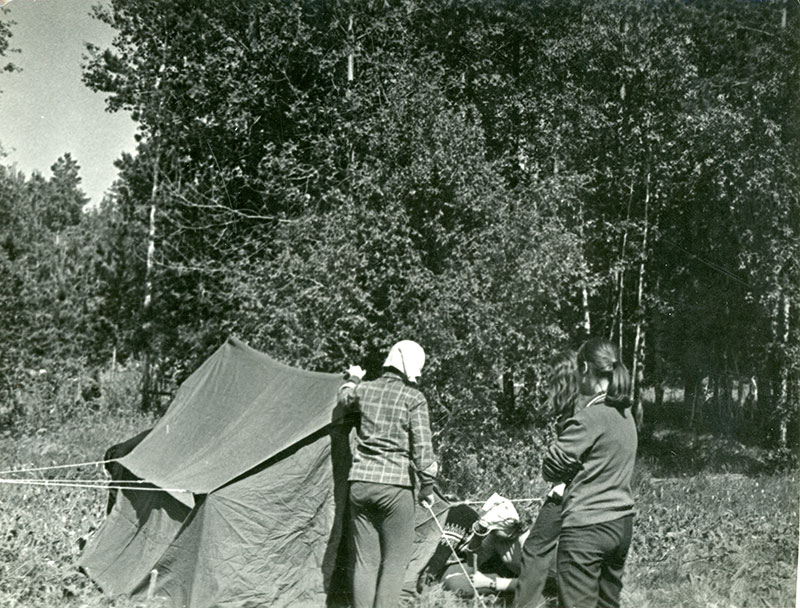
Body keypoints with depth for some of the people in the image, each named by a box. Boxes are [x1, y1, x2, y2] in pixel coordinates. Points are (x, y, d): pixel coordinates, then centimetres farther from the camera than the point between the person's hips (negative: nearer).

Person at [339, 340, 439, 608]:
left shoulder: (364, 389, 7)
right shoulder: (414, 398, -6)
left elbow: (344, 398, 30)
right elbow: (422, 446, -10)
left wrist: (353, 379, 49)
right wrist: (427, 485, -2)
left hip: (360, 482, 5)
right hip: (395, 485, -4)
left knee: (365, 558, 10)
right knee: (394, 560, 3)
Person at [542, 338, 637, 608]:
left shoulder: (590, 417, -17)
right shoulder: (625, 414, 8)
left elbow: (550, 469, -11)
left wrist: (568, 475, 7)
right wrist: (578, 477, 3)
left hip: (587, 528, -8)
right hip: (621, 523, 8)